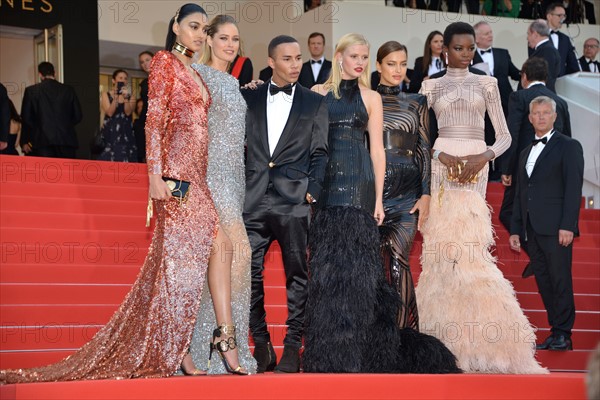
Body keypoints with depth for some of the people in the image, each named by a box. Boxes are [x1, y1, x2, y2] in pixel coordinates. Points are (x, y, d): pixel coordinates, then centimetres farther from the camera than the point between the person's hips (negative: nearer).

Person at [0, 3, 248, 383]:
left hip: (196, 174, 8)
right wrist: (155, 173, -17)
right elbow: (155, 119, -9)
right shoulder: (165, 62, -1)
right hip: (175, 170, -8)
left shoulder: (196, 75, 21)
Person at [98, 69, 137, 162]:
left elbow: (128, 112, -5)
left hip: (126, 134, 1)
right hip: (111, 133, -1)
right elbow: (109, 113, -6)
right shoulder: (106, 95, 7)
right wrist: (116, 97, -13)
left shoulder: (130, 96, 11)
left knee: (125, 160, -7)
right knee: (109, 160, -11)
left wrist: (126, 98, -15)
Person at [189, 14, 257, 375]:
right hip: (210, 171, -8)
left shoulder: (234, 83, 19)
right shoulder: (197, 74, -4)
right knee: (238, 249, -18)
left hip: (234, 173, 8)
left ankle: (204, 347, 8)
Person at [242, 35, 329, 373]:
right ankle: (262, 348, 6)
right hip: (254, 199, 1)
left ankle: (293, 348, 5)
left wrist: (314, 191, -5)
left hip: (295, 200, -1)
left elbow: (320, 153, 7)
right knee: (249, 272, -3)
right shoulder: (249, 98, 14)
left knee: (297, 275, 0)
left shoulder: (315, 103, 12)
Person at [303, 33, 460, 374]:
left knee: (355, 262, -4)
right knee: (325, 262, 0)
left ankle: (358, 349, 2)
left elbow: (377, 150, 7)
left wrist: (378, 199, 0)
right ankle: (328, 345, 8)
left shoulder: (371, 98, 10)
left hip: (358, 183, -1)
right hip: (324, 182, 1)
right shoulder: (319, 93, 11)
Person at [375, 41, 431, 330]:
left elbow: (424, 149, 8)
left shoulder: (416, 103, 11)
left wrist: (426, 194, -1)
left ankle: (402, 332, -9)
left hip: (407, 194, 0)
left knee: (398, 261, -12)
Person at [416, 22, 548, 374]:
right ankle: (447, 331, -2)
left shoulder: (487, 84, 11)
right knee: (445, 241, -8)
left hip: (476, 167, 0)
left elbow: (504, 135, 7)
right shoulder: (432, 86, 10)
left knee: (467, 242, -8)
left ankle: (475, 335, -1)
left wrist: (484, 157, -12)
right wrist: (443, 156, -11)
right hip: (442, 166, 0)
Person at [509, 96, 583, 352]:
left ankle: (563, 335, -2)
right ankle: (555, 333, 10)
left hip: (556, 229, -6)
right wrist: (515, 230, 14)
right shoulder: (526, 153, 22)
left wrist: (568, 226, -16)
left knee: (560, 281, -6)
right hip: (533, 231, 6)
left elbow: (573, 188, -7)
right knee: (544, 283, 6)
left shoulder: (569, 147, 1)